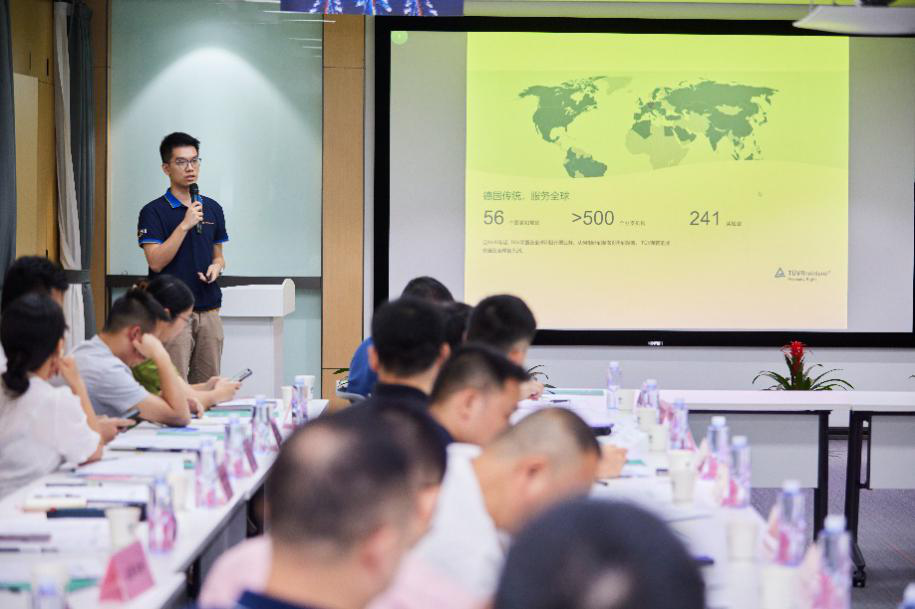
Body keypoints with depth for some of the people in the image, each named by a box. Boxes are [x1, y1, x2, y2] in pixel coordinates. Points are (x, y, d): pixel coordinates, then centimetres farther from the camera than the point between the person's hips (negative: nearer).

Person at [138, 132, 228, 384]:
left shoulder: (212, 209, 12)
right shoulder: (154, 211, -5)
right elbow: (156, 262, -14)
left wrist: (216, 267, -2)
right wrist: (185, 224, -19)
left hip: (209, 311, 5)